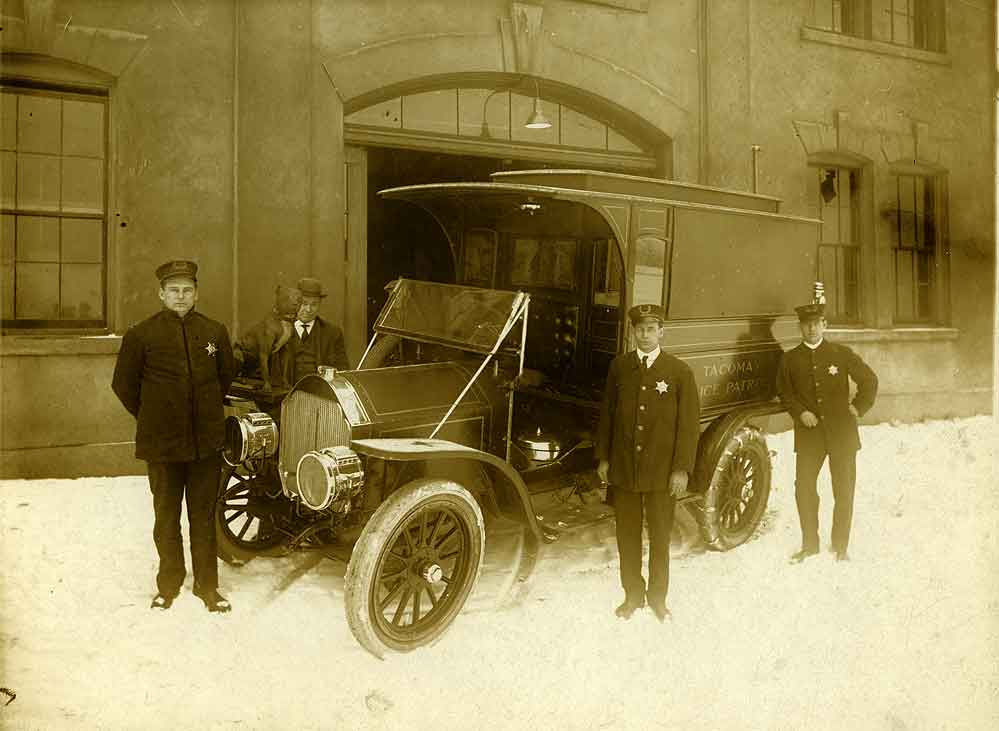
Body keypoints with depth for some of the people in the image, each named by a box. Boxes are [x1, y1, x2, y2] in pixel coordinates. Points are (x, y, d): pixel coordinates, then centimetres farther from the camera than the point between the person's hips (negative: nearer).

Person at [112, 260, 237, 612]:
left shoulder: (215, 332, 4)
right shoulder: (141, 335, -3)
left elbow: (227, 376, 19)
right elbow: (123, 384, 7)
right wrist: (151, 418, 10)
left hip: (206, 441, 1)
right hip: (162, 442, -1)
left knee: (204, 516, 8)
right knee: (166, 517, 11)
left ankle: (207, 585, 19)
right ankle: (169, 583, 26)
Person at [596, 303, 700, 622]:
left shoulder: (679, 372, -5)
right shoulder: (619, 366, 3)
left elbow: (689, 424, -5)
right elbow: (607, 414, 7)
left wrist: (682, 468, -9)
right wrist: (603, 457, 5)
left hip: (662, 472, -2)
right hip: (623, 468, 2)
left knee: (660, 536, 10)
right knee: (627, 535, 12)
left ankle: (658, 597, 27)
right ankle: (633, 595, 28)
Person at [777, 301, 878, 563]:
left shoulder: (842, 354, 2)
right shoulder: (790, 359, 4)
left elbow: (870, 381, 10)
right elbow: (784, 392, 7)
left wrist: (858, 407, 2)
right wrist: (799, 412, -8)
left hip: (842, 433, 0)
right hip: (808, 433, 1)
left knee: (844, 492, 5)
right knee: (804, 488, -1)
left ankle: (840, 547, 19)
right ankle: (809, 544, 16)